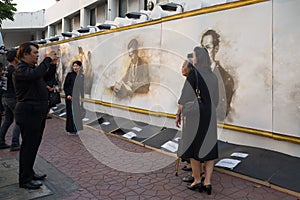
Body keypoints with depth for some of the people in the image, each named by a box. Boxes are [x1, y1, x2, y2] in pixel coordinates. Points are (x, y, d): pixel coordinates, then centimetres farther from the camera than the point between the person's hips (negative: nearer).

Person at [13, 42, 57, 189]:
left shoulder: (32, 68, 18)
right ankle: (24, 180, 9)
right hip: (28, 114, -10)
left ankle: (29, 173, 31)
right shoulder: (21, 69, -15)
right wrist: (47, 60, -22)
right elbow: (36, 74, -34)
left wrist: (50, 63, 12)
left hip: (38, 113, 10)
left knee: (34, 145, 17)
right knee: (28, 146, -2)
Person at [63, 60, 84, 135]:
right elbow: (65, 86, -5)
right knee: (71, 112, 0)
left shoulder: (82, 76, 9)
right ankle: (70, 130, 9)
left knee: (77, 113, 5)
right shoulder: (70, 75, -4)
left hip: (77, 97, 4)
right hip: (70, 96, -4)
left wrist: (82, 97, 10)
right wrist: (67, 94, -16)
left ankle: (75, 129, 15)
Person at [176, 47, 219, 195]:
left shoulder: (193, 73, -11)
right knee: (209, 148, 9)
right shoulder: (213, 76, 11)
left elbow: (185, 96, -16)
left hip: (194, 115, -6)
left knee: (192, 146, 6)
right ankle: (207, 182, 8)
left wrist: (178, 114, -7)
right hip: (210, 116, 7)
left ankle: (197, 180, 12)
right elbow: (215, 100, 15)